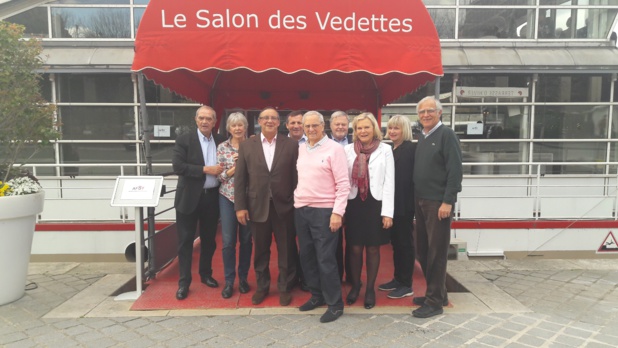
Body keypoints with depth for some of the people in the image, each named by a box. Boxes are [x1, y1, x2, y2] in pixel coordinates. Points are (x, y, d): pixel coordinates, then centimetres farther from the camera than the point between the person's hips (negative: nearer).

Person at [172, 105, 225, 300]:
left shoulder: (221, 141, 6)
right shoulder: (184, 140, -4)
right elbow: (178, 166, -14)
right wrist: (205, 169, -19)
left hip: (212, 197, 3)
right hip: (189, 197, -3)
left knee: (209, 239, 14)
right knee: (186, 241, 3)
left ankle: (206, 274, 31)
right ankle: (184, 282, 14)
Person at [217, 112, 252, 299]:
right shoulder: (222, 147, 1)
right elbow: (219, 175, -3)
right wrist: (237, 166, -16)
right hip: (228, 197, 0)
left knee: (246, 239, 8)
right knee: (228, 240, 0)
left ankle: (243, 278, 23)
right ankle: (229, 281, 14)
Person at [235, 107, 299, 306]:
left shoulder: (291, 145, 1)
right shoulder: (247, 145, 4)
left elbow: (297, 175, -1)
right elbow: (240, 178, 2)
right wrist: (240, 206, -3)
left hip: (284, 206, -1)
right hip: (257, 206, 1)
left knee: (286, 251, 9)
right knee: (260, 251, 14)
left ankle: (285, 288, 27)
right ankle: (262, 287, 33)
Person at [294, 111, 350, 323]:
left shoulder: (334, 148, -8)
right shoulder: (301, 149, 10)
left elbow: (343, 184, -11)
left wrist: (337, 212, -17)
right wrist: (297, 198, 7)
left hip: (324, 210, -6)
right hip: (301, 209, 6)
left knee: (325, 259, -2)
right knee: (306, 256, 13)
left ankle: (335, 304, 14)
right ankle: (316, 295, 30)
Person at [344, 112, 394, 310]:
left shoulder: (385, 150, 0)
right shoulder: (348, 150, 4)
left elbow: (389, 182, -3)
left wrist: (388, 212, -8)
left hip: (375, 204, -1)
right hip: (354, 205, 1)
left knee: (373, 249, 8)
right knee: (355, 249, 8)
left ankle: (370, 288, 24)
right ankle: (355, 285, 28)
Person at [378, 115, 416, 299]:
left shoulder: (411, 149, -10)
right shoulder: (389, 149, 12)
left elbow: (411, 178, -15)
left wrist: (410, 204, -18)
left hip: (404, 204, -7)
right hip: (391, 203, 7)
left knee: (405, 242, 2)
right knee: (395, 242, 15)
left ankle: (406, 285, 13)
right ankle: (397, 279, 27)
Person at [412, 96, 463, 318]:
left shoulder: (446, 135, -8)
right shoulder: (422, 138, 14)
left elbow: (455, 171, -14)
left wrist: (448, 201, -19)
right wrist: (415, 200, 11)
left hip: (438, 202, -7)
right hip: (421, 202, 8)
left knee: (436, 253, 0)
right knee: (423, 250, 12)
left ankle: (435, 301, 11)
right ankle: (436, 293, 27)